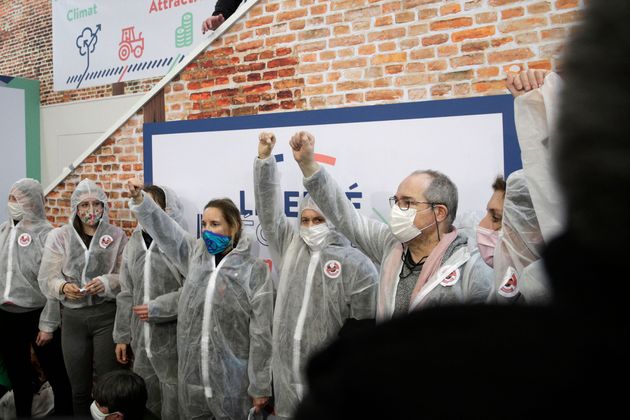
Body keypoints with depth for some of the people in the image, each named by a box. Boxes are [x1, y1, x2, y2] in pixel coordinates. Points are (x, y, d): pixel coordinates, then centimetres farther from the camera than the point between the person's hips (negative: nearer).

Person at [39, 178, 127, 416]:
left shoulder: (117, 236, 1)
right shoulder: (59, 236, 3)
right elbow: (46, 279, 1)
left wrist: (106, 283, -21)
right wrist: (63, 287, -19)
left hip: (107, 315, -1)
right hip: (73, 317, 2)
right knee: (79, 387, 13)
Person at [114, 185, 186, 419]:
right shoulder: (133, 244, 8)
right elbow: (126, 295, 13)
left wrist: (157, 308, -16)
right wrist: (122, 336, 14)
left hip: (171, 342, -6)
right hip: (141, 342, 6)